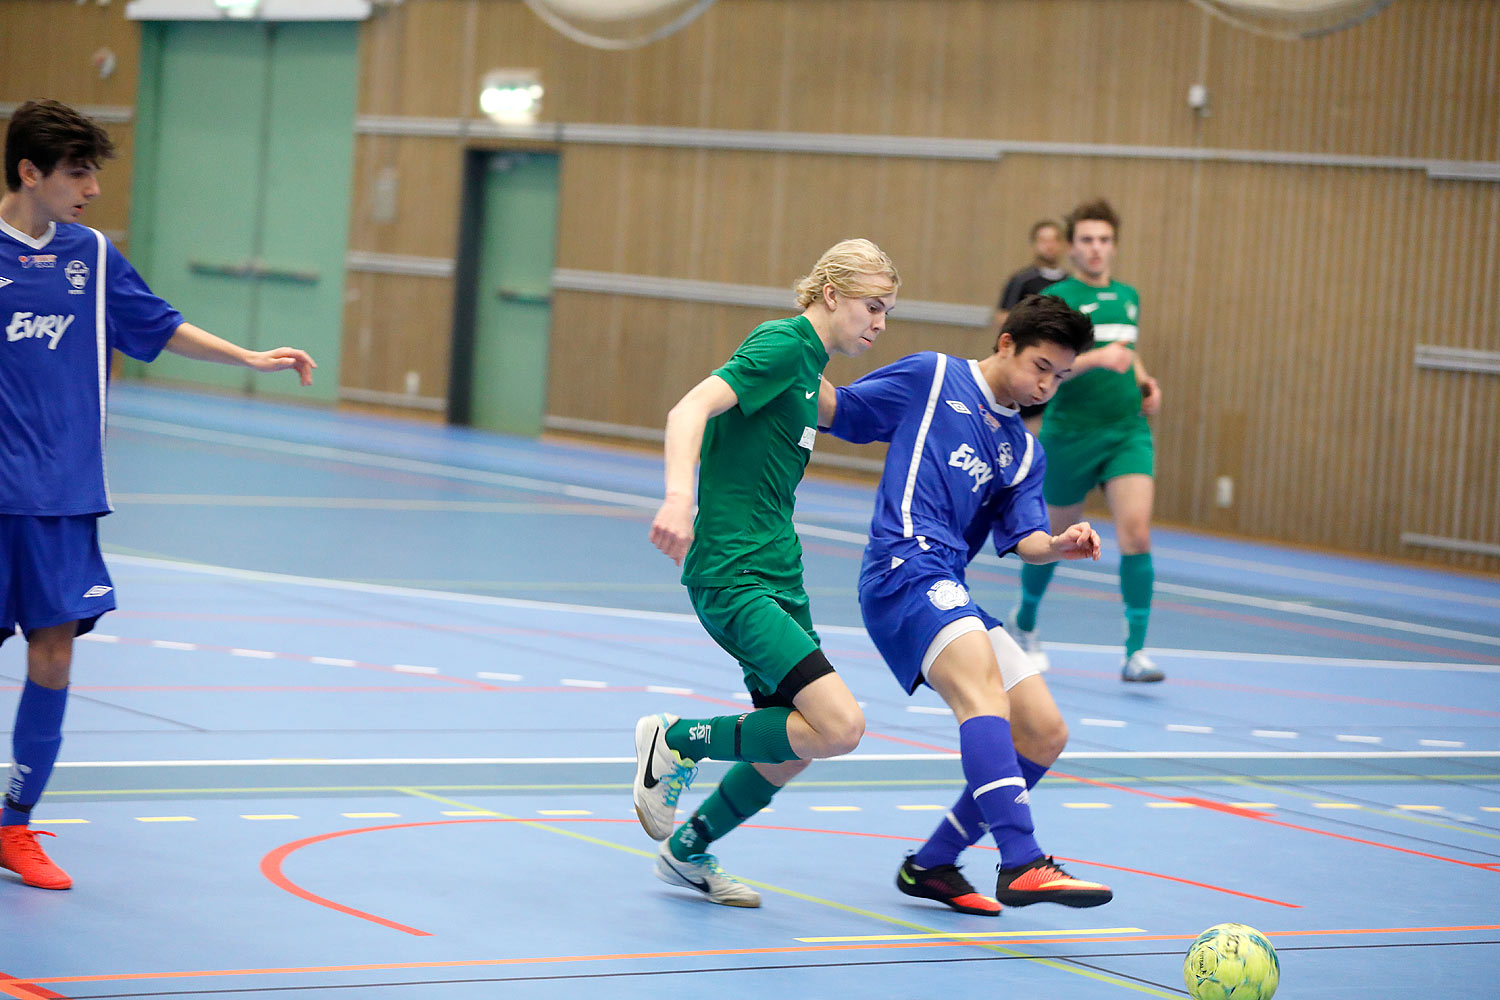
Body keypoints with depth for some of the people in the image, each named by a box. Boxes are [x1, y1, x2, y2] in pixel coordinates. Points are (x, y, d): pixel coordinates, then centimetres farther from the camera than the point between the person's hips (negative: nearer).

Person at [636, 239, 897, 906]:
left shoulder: (808, 363, 16)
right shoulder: (781, 345, -12)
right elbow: (689, 410, -25)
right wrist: (679, 495, -41)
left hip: (777, 576, 10)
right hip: (732, 576, -10)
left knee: (795, 744, 10)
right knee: (839, 725, -20)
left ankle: (688, 851, 28)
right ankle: (677, 741, -3)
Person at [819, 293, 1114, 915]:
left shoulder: (1025, 453, 23)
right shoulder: (932, 379, 10)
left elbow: (1024, 538, 9)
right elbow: (834, 409, 12)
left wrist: (1060, 545, -12)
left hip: (949, 594, 8)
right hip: (904, 566, -8)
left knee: (1045, 734, 2)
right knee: (982, 679, -32)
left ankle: (931, 865, 16)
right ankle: (1022, 864, -45)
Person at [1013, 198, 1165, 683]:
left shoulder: (1128, 297, 13)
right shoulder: (1056, 299, -6)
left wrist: (1143, 379, 10)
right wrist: (1098, 358, -31)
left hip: (1128, 431, 4)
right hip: (1070, 435, -4)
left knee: (1137, 533, -15)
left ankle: (1135, 652, -14)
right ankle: (1025, 621, 40)